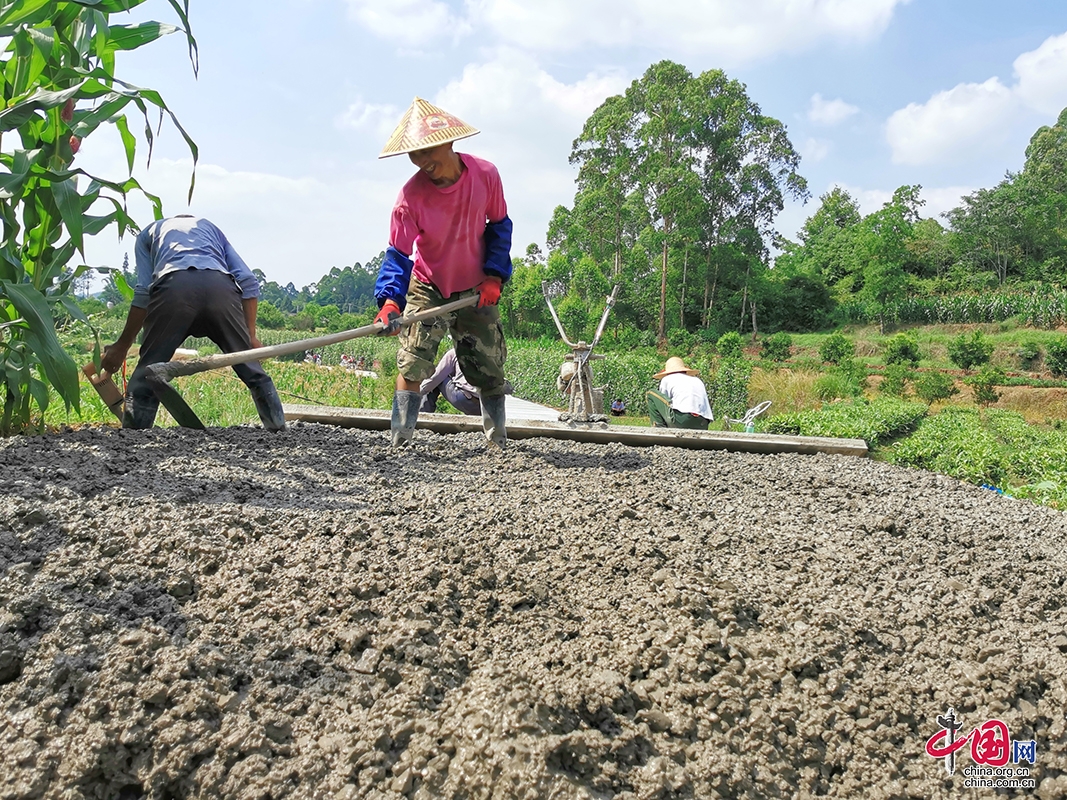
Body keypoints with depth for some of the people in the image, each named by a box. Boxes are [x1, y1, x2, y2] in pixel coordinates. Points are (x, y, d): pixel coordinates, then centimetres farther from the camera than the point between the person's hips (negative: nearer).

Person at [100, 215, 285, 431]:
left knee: (147, 374, 8)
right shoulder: (210, 227, 39)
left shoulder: (149, 232, 36)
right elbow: (248, 281, 21)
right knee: (252, 369, 12)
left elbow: (144, 293, 19)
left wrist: (122, 345, 24)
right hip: (221, 288, 1)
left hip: (173, 286, -1)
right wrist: (251, 336, 19)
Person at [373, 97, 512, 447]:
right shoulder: (411, 195, -22)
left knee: (490, 370, 7)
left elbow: (499, 226, 0)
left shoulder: (485, 174, -16)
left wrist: (494, 276, -8)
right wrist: (390, 299, -38)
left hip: (475, 290, 2)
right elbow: (398, 254, -22)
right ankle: (399, 444, -5)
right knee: (411, 366, -13)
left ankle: (499, 442, 24)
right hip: (428, 289, -2)